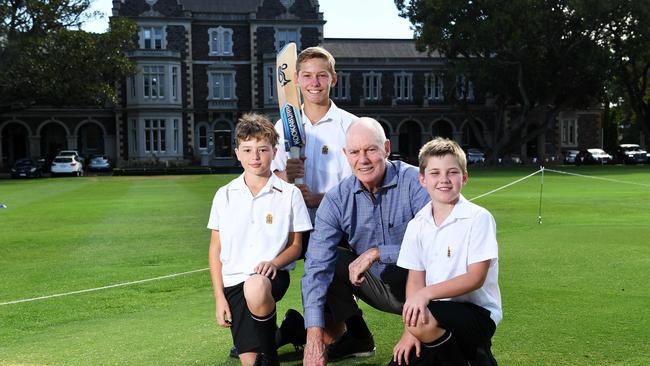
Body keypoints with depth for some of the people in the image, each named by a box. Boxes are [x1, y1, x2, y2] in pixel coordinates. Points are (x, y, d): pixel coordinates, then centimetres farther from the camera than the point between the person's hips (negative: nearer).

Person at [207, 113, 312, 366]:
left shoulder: (289, 194, 0)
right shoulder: (225, 195, 4)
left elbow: (296, 245, 4)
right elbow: (215, 249, 8)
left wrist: (273, 263, -16)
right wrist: (219, 297, 2)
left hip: (273, 275, -1)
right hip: (234, 280, 1)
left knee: (256, 289, -38)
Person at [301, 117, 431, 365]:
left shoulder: (416, 182, -18)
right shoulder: (337, 199, -9)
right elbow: (317, 266, -16)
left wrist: (376, 253, -28)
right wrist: (314, 337, -24)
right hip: (377, 286, 4)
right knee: (326, 259, -14)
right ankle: (358, 339, 3)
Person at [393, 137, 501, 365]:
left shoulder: (478, 218, -9)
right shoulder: (417, 225, 6)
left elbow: (476, 277, -15)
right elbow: (415, 280, 5)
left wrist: (428, 292, -26)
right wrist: (410, 331, -8)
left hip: (477, 313, -6)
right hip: (434, 313, 6)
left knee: (424, 320, -34)